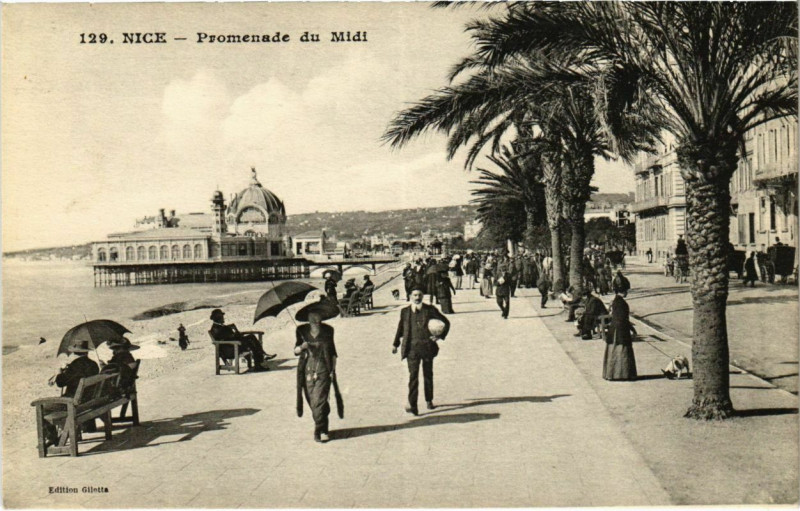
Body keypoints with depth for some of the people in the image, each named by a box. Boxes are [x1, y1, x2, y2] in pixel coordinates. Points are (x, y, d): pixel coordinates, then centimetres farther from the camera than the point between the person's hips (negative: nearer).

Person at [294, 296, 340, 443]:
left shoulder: (328, 330, 4)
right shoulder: (301, 331, 5)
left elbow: (333, 352, 11)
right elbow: (296, 350, 9)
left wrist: (333, 370, 5)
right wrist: (301, 347, -14)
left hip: (323, 370, -2)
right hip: (307, 370, 2)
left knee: (319, 401, -11)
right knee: (312, 402, 5)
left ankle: (320, 431, 1)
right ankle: (321, 428, 23)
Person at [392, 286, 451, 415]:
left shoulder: (430, 310, 3)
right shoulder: (405, 311, 8)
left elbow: (446, 322, 9)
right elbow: (400, 328, 18)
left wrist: (440, 336, -3)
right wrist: (395, 344, 12)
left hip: (427, 346, 1)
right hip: (412, 347, 0)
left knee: (428, 374, 14)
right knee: (413, 375, -10)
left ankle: (429, 401, 30)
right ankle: (412, 405, -14)